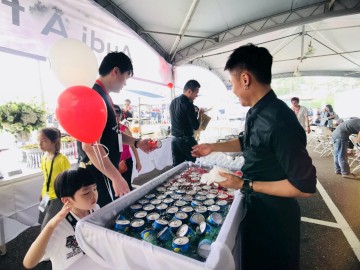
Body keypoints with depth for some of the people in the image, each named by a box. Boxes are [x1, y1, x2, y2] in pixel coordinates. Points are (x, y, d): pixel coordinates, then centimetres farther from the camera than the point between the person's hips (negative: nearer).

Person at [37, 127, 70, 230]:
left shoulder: (62, 159, -21)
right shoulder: (43, 158, 2)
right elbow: (46, 178, 13)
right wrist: (42, 193, 18)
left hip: (58, 197, -7)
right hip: (47, 196, 8)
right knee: (43, 222, 18)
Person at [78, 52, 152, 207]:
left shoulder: (102, 97, 11)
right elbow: (90, 145, -29)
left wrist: (136, 143, 12)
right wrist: (116, 177, -26)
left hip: (106, 170, 10)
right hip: (99, 174, -10)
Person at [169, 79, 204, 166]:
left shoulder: (173, 102, 6)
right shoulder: (188, 104, -17)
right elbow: (195, 126, -16)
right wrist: (200, 115, 1)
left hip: (175, 140, 7)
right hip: (186, 140, -7)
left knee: (177, 167, 10)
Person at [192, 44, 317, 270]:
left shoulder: (279, 122, -33)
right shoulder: (256, 112, -4)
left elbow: (305, 186, -27)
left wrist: (245, 185, -25)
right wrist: (213, 147, 8)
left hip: (274, 213, -7)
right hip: (256, 205, 8)